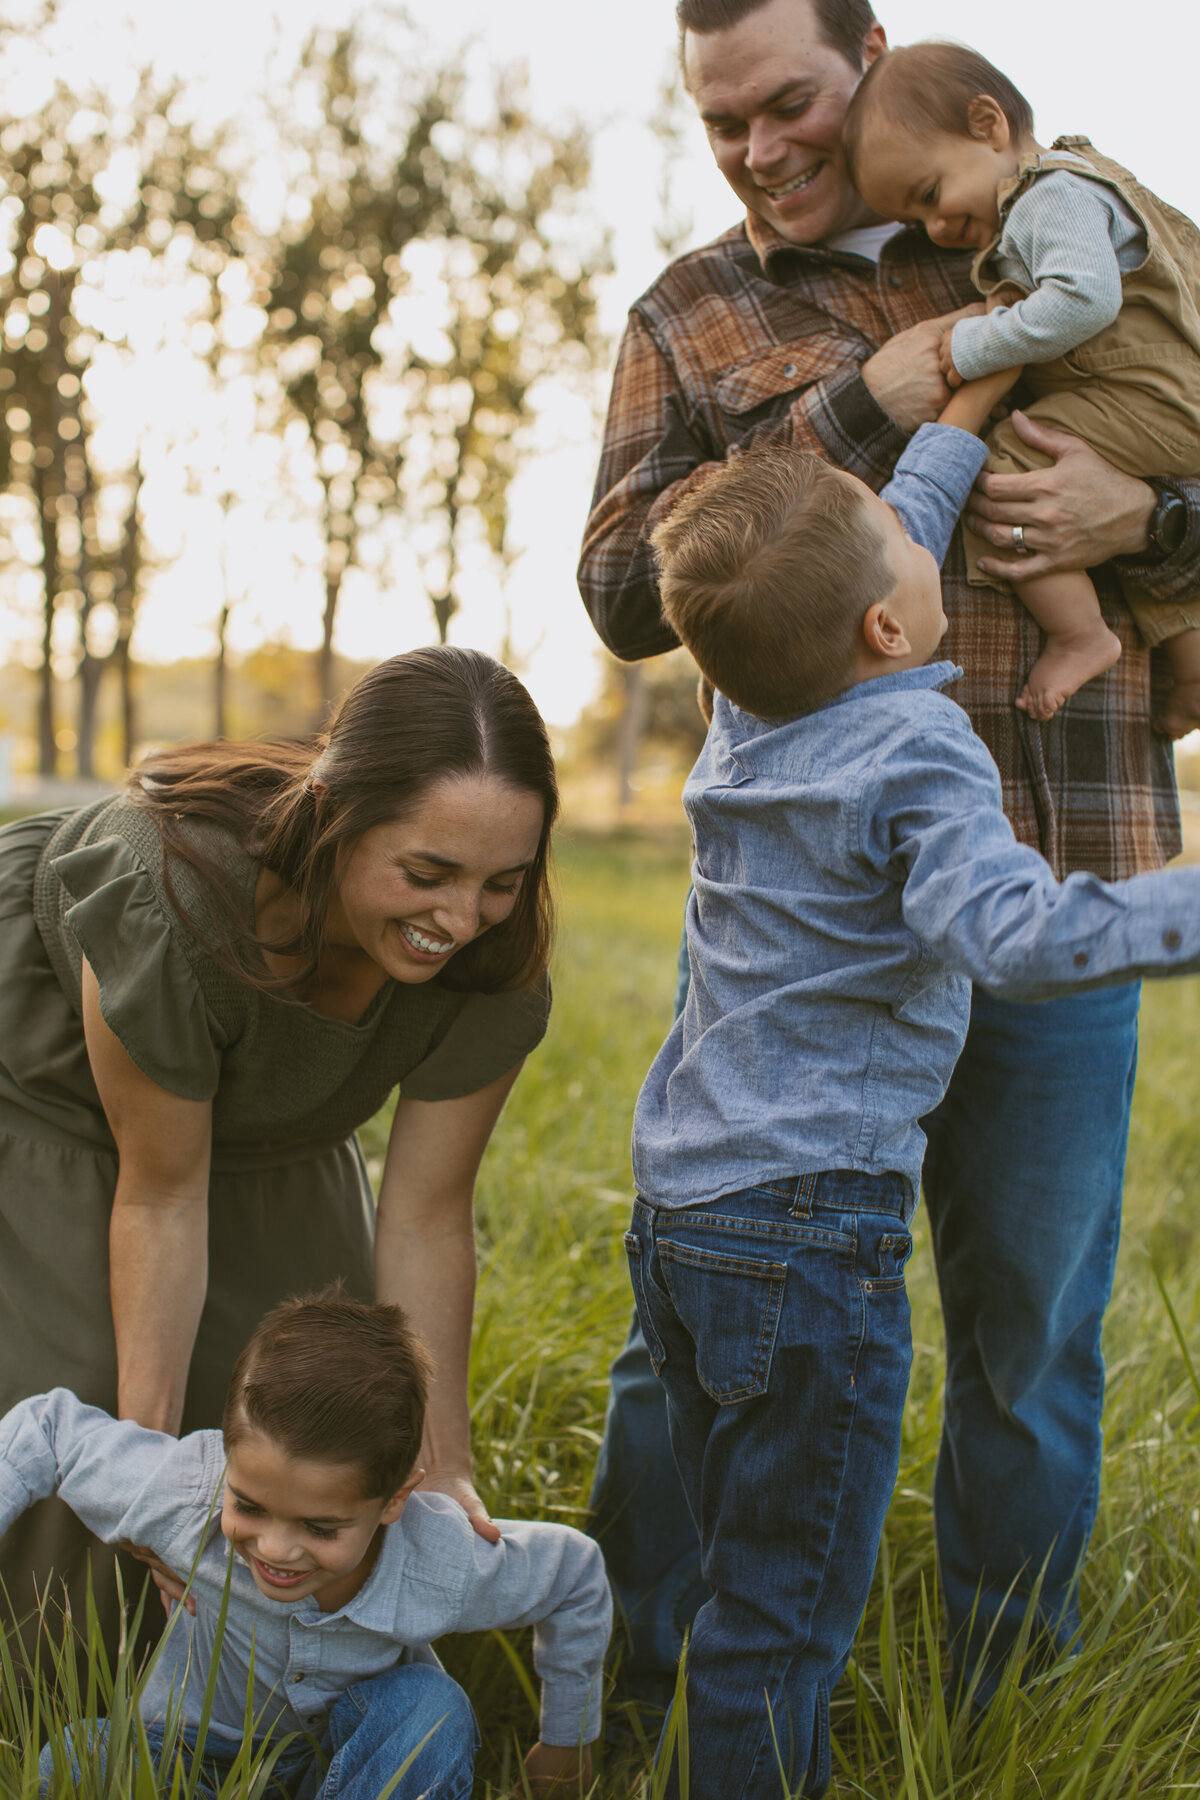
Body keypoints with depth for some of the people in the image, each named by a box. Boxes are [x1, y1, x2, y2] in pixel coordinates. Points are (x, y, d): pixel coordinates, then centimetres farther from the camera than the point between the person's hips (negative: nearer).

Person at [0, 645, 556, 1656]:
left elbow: (424, 1221, -21)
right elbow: (161, 1196, -32)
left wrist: (442, 1465, -17)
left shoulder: (491, 971, -31)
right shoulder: (170, 904, -45)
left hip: (257, 1124, 5)